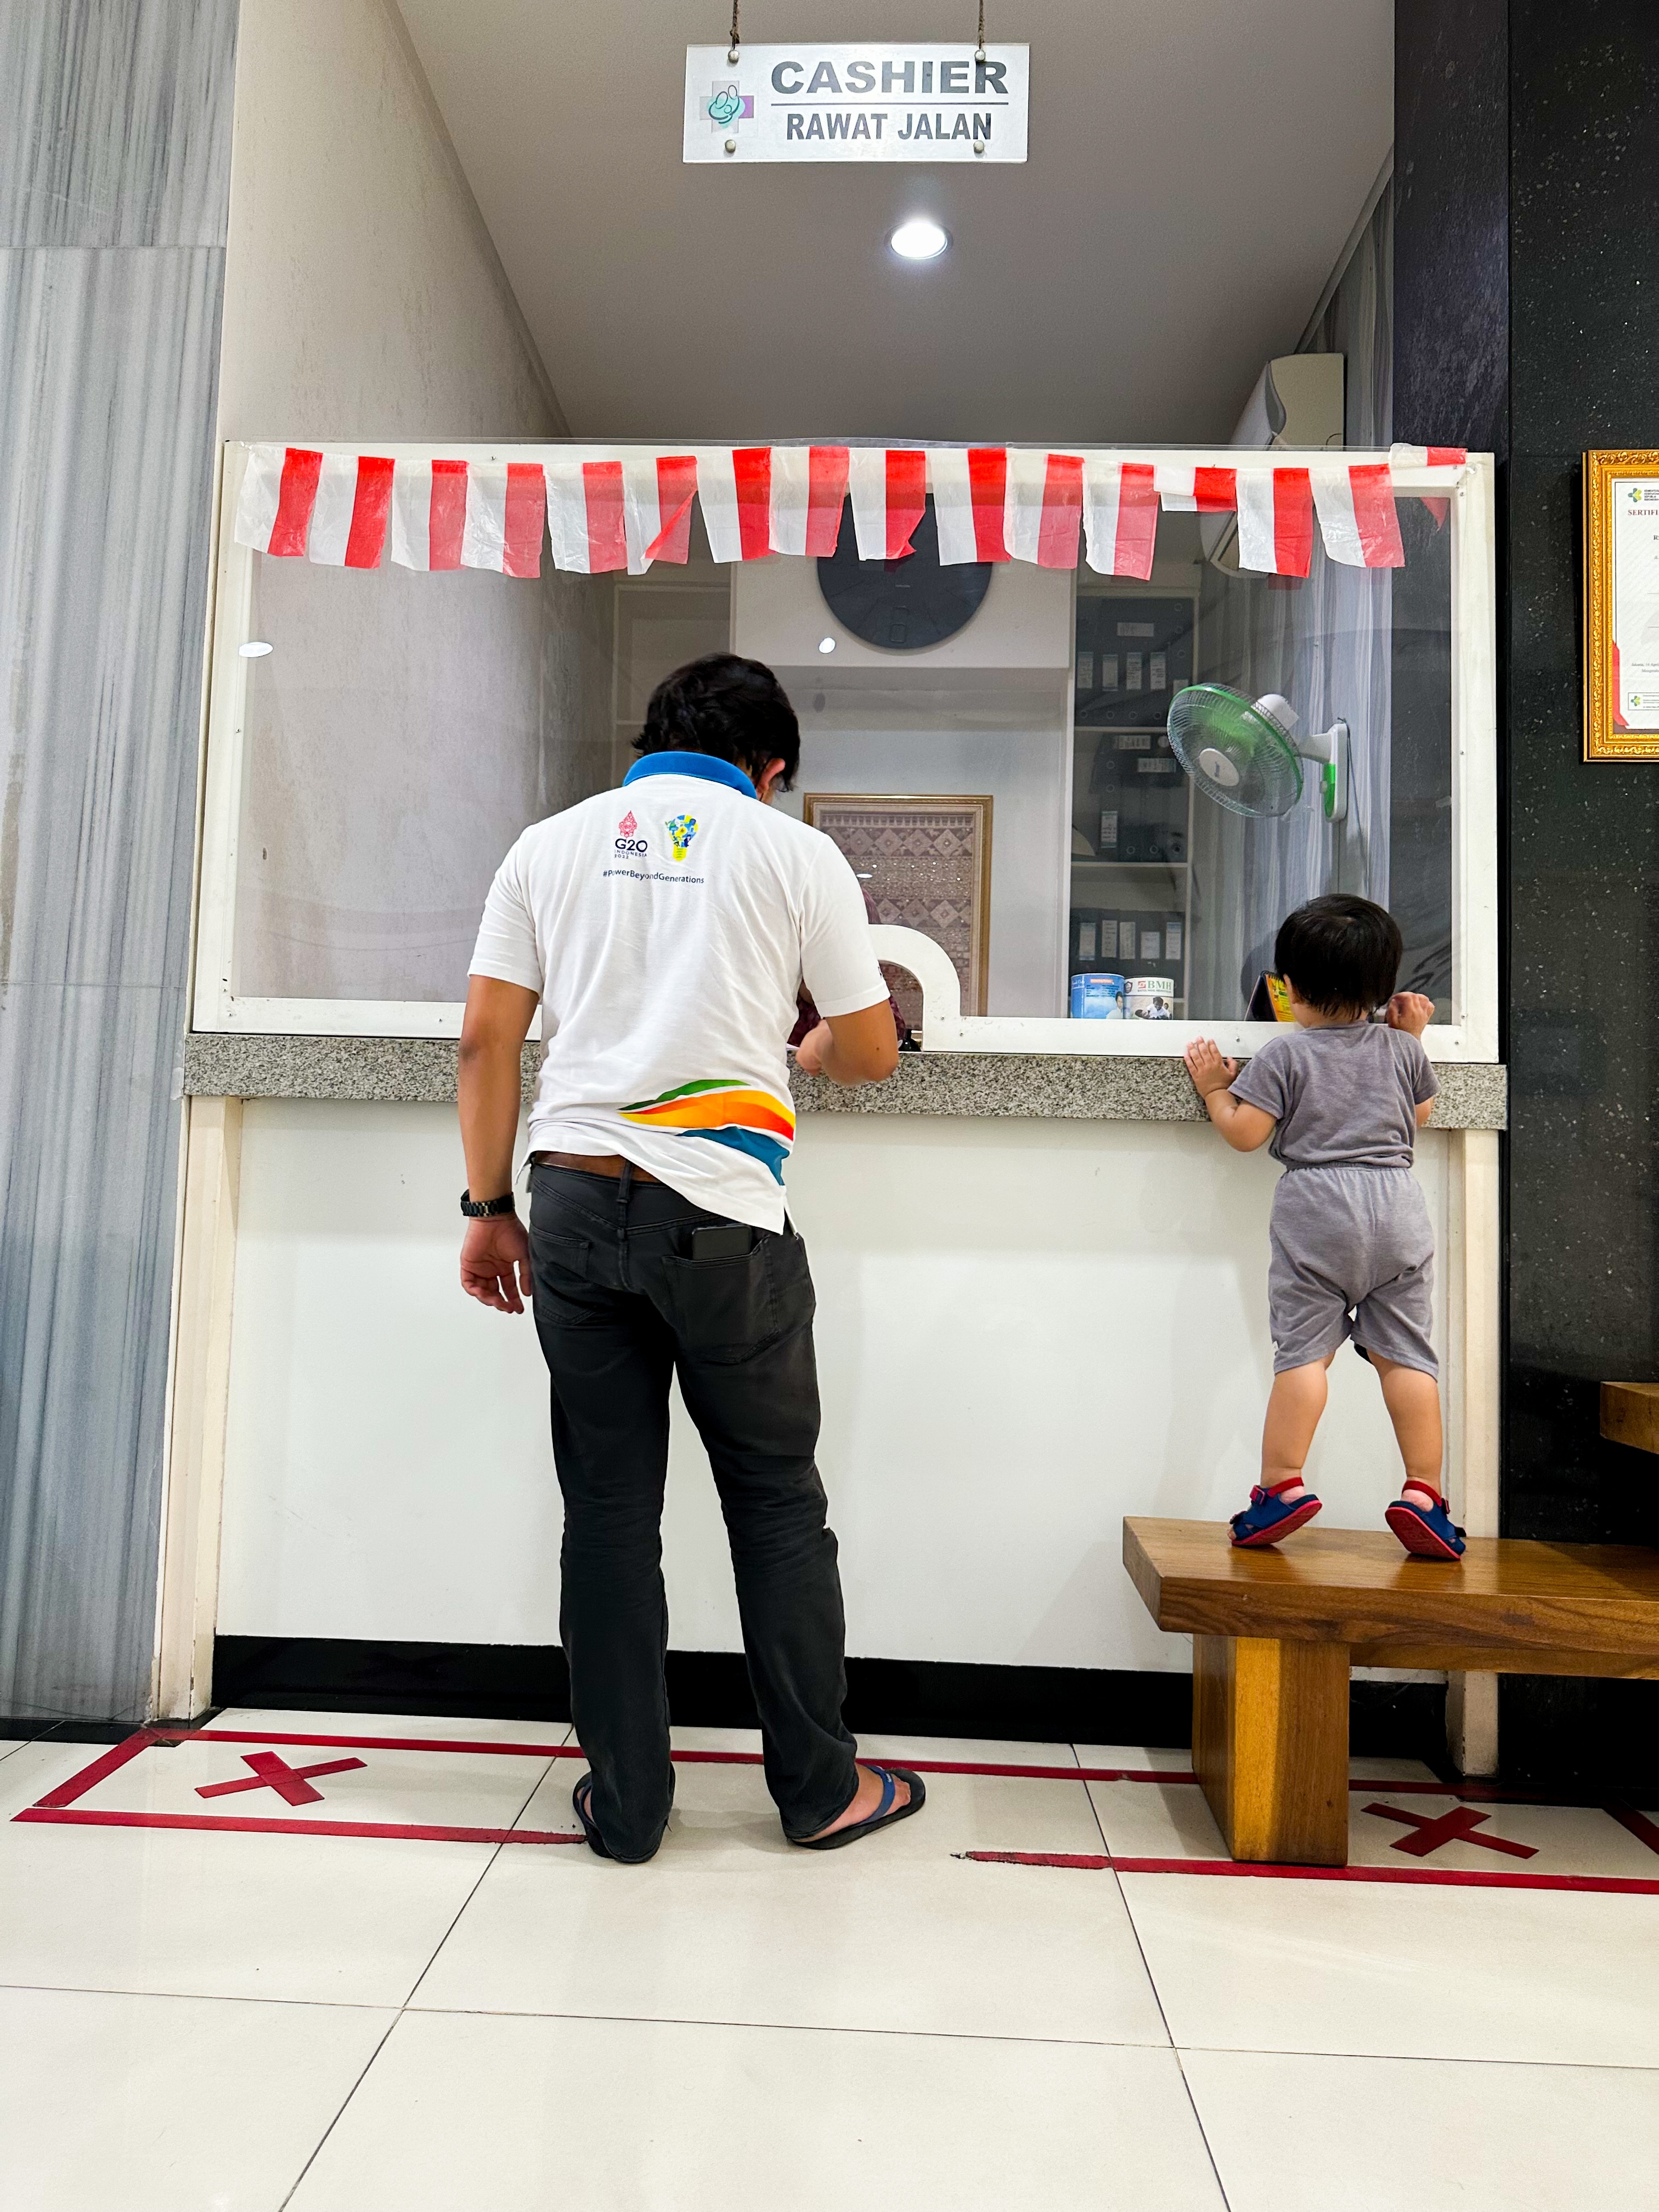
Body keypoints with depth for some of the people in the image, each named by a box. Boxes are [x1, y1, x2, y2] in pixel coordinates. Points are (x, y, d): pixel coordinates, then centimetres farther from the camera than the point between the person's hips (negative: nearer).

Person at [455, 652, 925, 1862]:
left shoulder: (553, 842, 12)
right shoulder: (795, 852, 5)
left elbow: (487, 1038, 6)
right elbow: (872, 1053, 7)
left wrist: (490, 1207, 11)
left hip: (577, 1203, 3)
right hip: (721, 1215, -2)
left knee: (610, 1508, 10)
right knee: (777, 1498, 12)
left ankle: (626, 1802, 21)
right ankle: (820, 1788, 24)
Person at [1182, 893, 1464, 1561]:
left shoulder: (1285, 1053, -1)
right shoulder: (1401, 1049, 10)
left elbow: (1245, 1134, -4)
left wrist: (1214, 1088, 13)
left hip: (1314, 1211, -3)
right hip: (1397, 1210, 3)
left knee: (1303, 1348, -2)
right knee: (1405, 1352, 5)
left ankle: (1282, 1484, -5)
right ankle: (1423, 1493, 5)